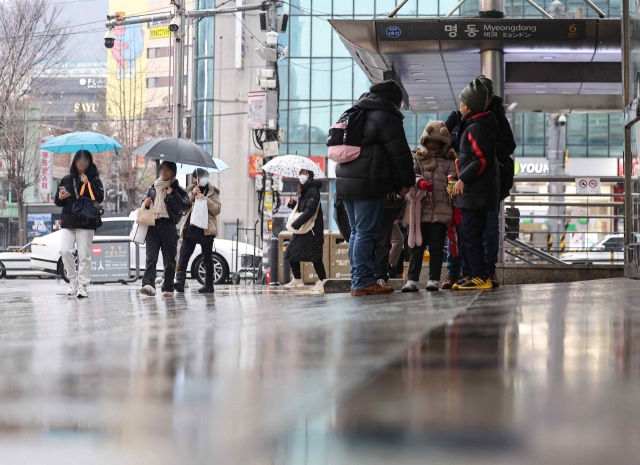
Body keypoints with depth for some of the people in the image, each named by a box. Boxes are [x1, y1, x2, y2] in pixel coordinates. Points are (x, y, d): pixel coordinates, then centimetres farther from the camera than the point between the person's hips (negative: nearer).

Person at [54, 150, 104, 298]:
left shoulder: (94, 180, 6)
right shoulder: (66, 180, 13)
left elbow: (99, 198, -8)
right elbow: (57, 202, 18)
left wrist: (88, 184, -16)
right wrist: (59, 198, -5)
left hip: (86, 223, -2)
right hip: (68, 222, 2)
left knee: (84, 255, -4)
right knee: (65, 251, -13)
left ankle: (82, 286, 2)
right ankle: (73, 281, 3)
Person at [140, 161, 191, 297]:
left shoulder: (177, 189, 10)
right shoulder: (153, 188, 22)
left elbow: (186, 205, -3)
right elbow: (144, 201, 31)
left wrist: (172, 195, -9)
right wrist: (145, 203, 8)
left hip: (168, 226, -2)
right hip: (152, 225, 2)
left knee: (169, 259, 0)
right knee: (151, 256, -13)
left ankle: (168, 288, 7)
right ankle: (148, 284, -26)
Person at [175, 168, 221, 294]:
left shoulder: (213, 191, 8)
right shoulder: (190, 190, 15)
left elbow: (217, 210, -1)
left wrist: (206, 199, -14)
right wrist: (192, 195, -7)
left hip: (206, 229, -2)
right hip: (190, 228, 2)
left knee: (207, 258, 3)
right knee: (183, 255, -10)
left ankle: (209, 284, 10)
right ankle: (180, 281, -15)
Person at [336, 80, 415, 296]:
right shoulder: (387, 118, -7)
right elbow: (401, 155, -8)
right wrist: (406, 183, 5)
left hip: (345, 181, 8)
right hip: (369, 185, -8)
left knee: (356, 232, 13)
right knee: (366, 233, -7)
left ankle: (358, 280, 14)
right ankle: (363, 282, -9)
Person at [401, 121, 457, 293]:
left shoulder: (449, 160, 13)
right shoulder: (417, 157, 12)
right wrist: (420, 182, -23)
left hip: (441, 210, 0)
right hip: (419, 208, 0)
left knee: (436, 246, 0)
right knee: (416, 245, 1)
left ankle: (434, 280, 5)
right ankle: (412, 280, 3)